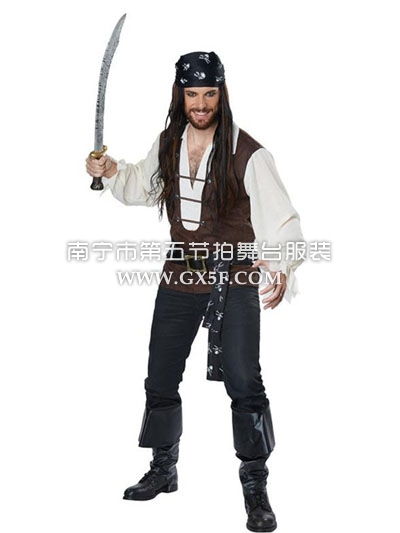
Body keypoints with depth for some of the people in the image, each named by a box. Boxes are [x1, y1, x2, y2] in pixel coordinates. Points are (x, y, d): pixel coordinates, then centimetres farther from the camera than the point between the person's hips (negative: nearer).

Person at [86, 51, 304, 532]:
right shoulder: (167, 144, 3)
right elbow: (144, 188, 23)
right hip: (180, 275, 6)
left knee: (243, 383, -9)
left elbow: (281, 219, -19)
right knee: (160, 379, 14)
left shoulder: (248, 153, -14)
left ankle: (255, 488, 9)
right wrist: (113, 173, 5)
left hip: (235, 280, -5)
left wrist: (282, 267, -36)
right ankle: (163, 470, 35)